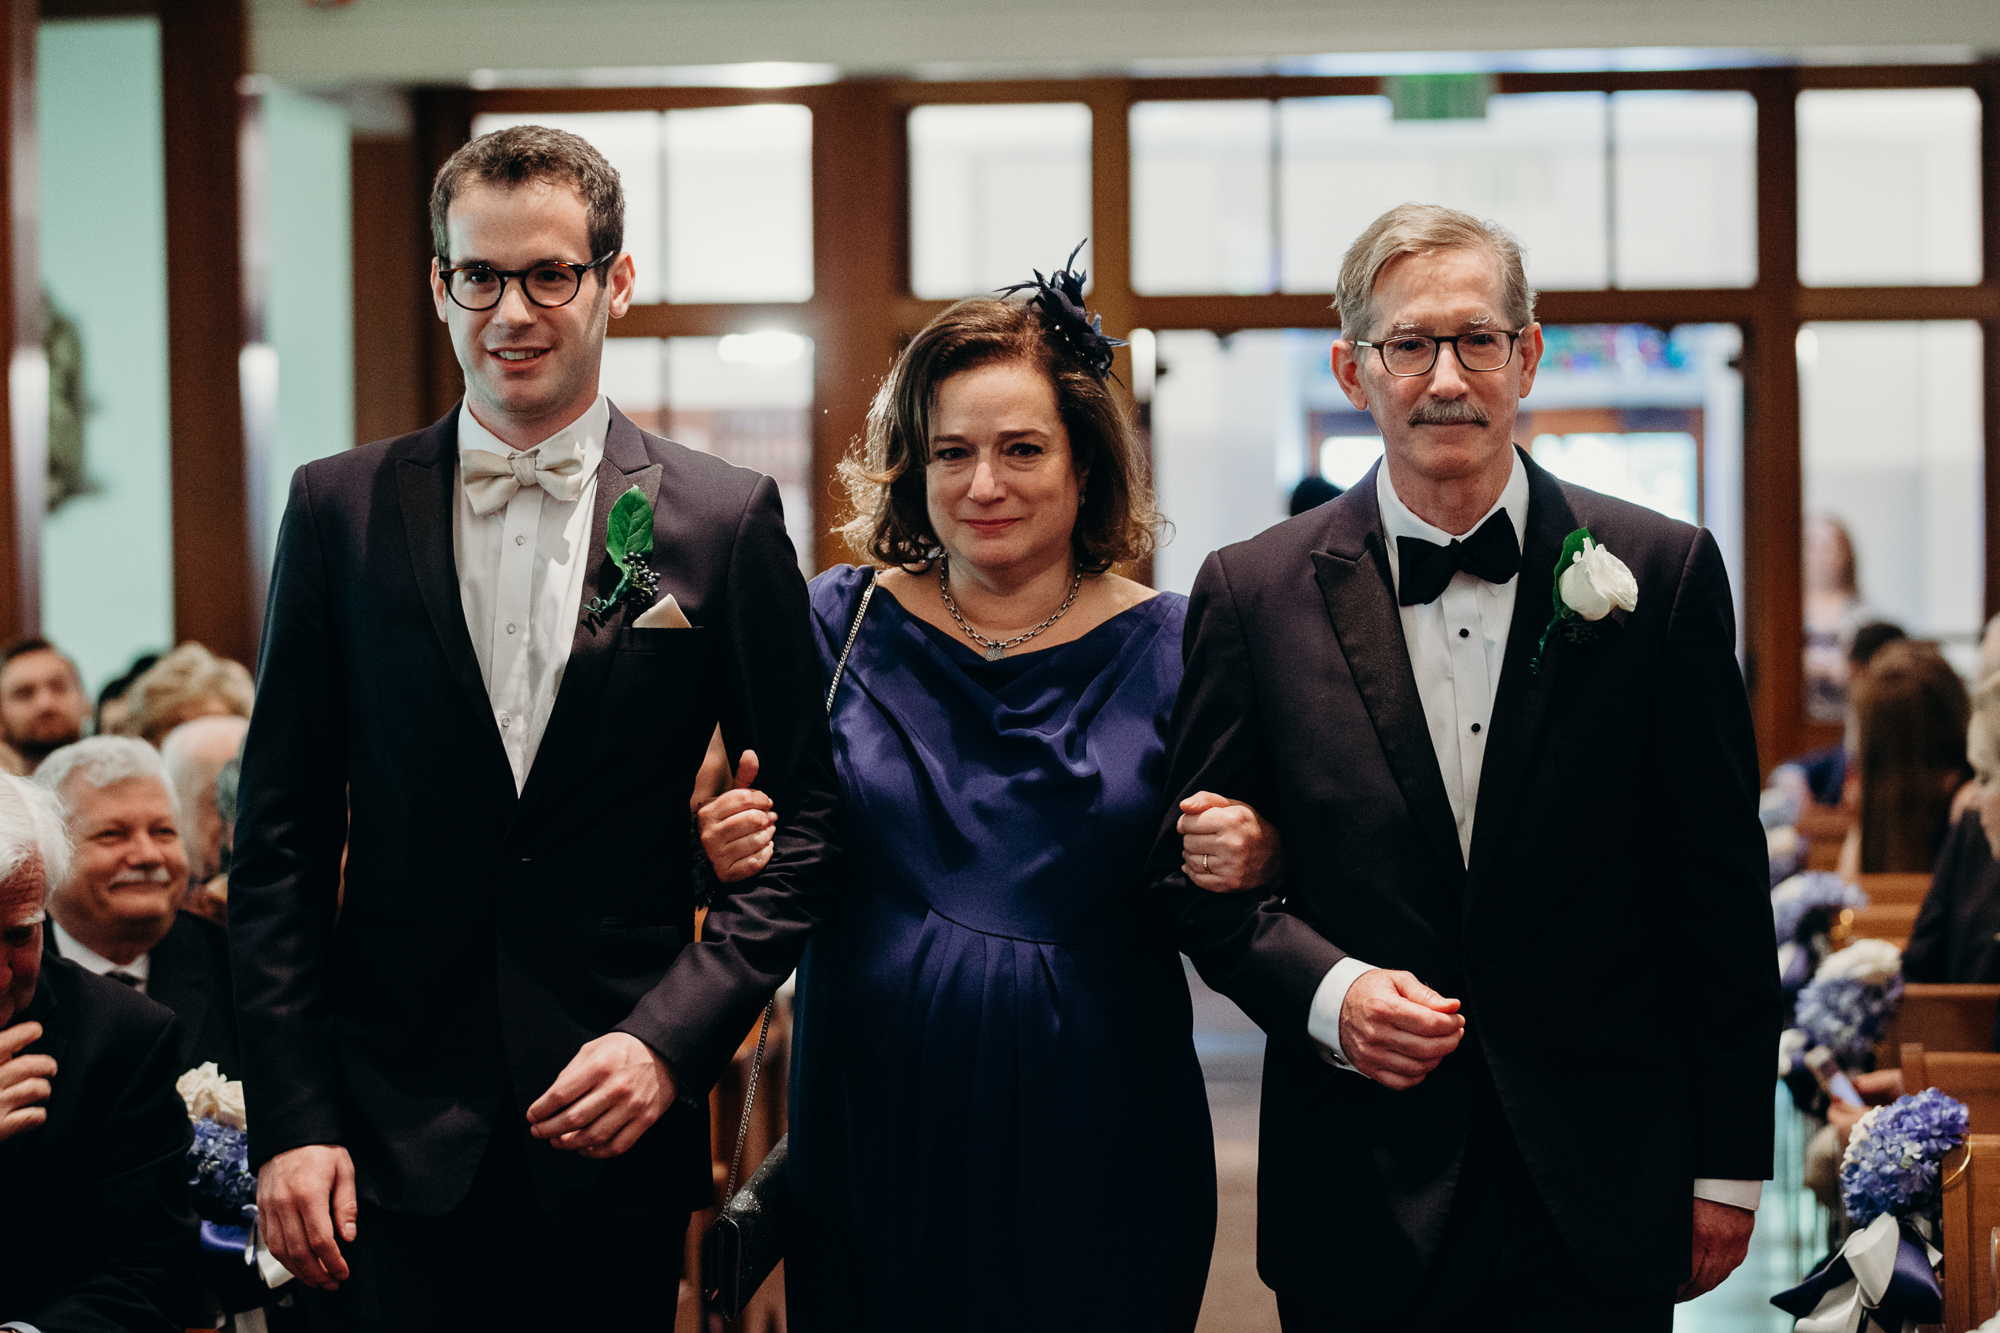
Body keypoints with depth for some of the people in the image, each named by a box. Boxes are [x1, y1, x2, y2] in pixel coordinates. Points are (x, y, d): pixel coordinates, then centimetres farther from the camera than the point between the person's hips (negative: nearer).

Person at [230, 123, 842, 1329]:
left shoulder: (726, 520, 0)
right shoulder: (341, 509, 3)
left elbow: (808, 822, 2)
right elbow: (282, 831, 3)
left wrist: (672, 1041, -9)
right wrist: (290, 1117, -4)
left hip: (617, 1137, 0)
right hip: (391, 1132, 0)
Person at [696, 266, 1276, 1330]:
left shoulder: (1163, 646, -1)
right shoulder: (841, 625, 2)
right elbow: (784, 861, 7)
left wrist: (1246, 852, -17)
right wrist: (729, 846, -14)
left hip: (1093, 1126, -1)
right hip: (877, 1112, 1)